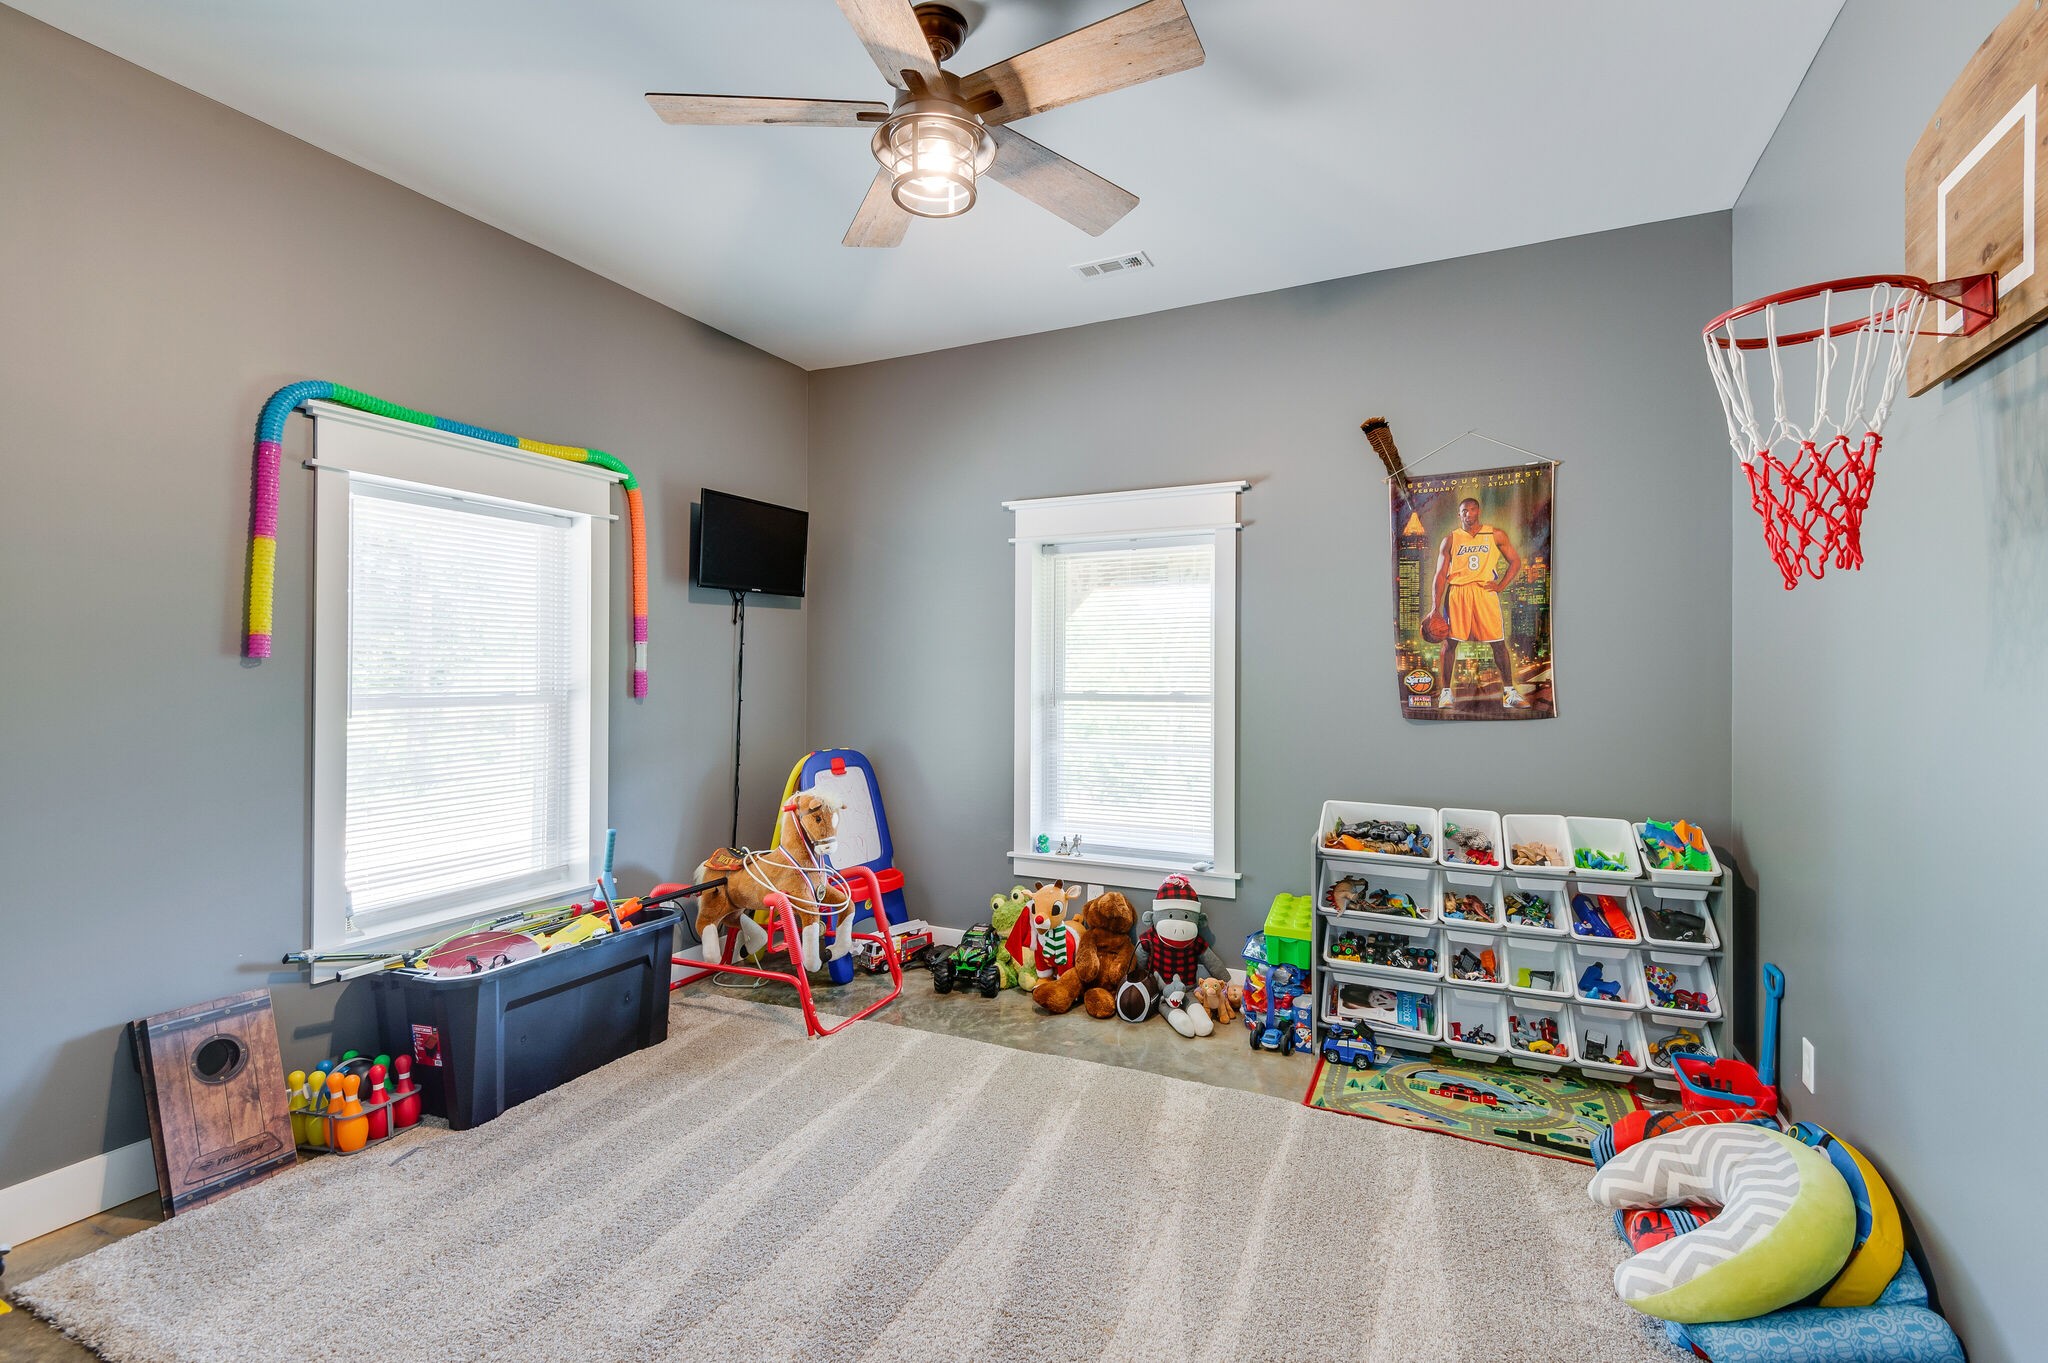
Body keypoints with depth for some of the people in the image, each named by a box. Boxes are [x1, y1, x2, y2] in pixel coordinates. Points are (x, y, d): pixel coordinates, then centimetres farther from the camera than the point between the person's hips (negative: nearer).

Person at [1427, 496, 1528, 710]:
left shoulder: (1496, 536, 9)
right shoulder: (1450, 540, 7)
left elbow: (1515, 561, 14)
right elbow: (1440, 575, 3)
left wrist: (1501, 586, -1)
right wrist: (1435, 607, -6)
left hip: (1486, 591, 0)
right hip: (1457, 592, 0)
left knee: (1499, 643, -1)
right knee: (1449, 642, -4)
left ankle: (1509, 693, 7)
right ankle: (1446, 692, 5)